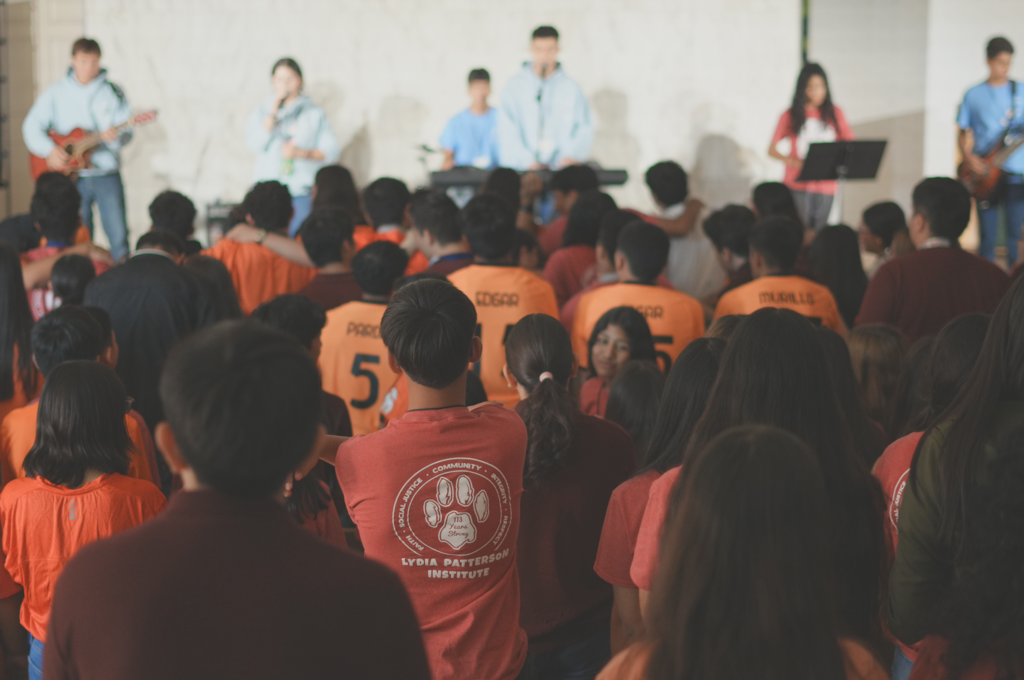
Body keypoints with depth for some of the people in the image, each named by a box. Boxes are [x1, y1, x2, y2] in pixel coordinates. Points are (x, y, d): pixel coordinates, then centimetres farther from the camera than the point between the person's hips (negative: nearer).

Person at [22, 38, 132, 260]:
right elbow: (31, 126, 3)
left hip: (107, 175, 0)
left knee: (119, 236, -7)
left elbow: (126, 132, 2)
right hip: (72, 176, 0)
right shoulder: (56, 93, 4)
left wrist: (114, 136, -21)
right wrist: (50, 149, -13)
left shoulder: (113, 93, 4)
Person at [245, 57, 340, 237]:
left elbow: (331, 151, 2)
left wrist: (301, 153, -12)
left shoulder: (314, 114, 9)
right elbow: (255, 145, -2)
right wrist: (273, 113, -6)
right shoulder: (262, 112, 14)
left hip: (301, 192, -1)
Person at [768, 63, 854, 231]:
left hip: (825, 185, 2)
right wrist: (791, 161, -16)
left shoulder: (835, 114, 9)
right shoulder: (790, 116, 3)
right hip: (798, 184, -2)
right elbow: (772, 150, 4)